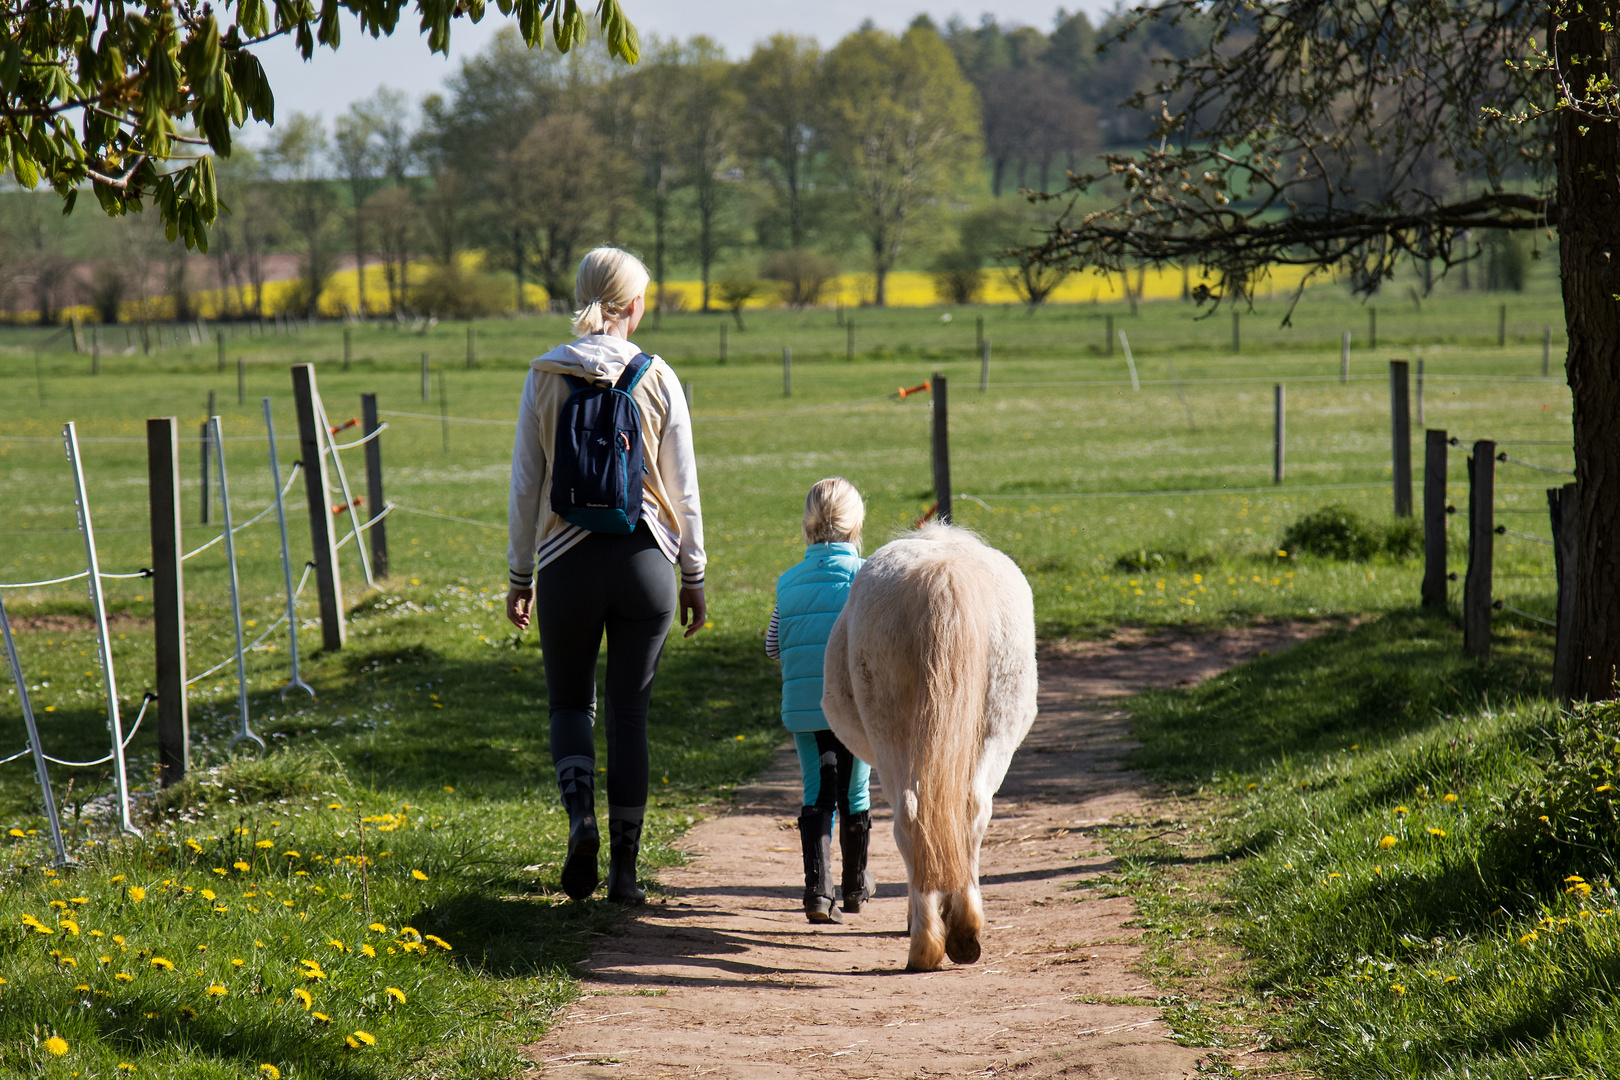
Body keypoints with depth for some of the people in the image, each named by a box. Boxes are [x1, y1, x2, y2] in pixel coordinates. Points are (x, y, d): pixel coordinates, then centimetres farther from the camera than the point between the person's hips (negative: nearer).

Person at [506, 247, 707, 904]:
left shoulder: (545, 377, -2)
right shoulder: (658, 381, -3)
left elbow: (526, 485, 0)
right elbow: (682, 489, 1)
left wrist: (521, 574, 9)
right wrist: (693, 575, 10)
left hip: (568, 561, 0)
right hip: (644, 558, 0)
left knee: (570, 701, 17)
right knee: (629, 712, 7)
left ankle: (581, 817, -9)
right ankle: (624, 869, 7)